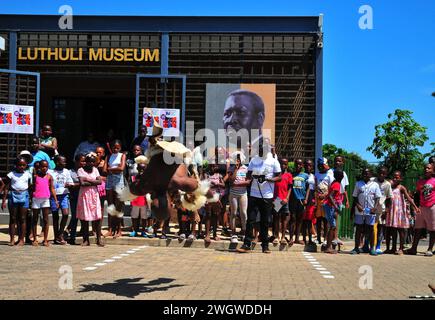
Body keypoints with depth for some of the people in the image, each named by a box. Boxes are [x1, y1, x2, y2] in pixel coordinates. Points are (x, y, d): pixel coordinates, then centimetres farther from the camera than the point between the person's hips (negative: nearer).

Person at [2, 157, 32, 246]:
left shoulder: (28, 174, 6)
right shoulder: (11, 174, 1)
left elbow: (30, 187, 10)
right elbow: (6, 188, 1)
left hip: (24, 196, 1)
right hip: (13, 196, -1)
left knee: (22, 218, 2)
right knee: (13, 218, 3)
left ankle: (21, 239, 7)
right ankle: (12, 239, 8)